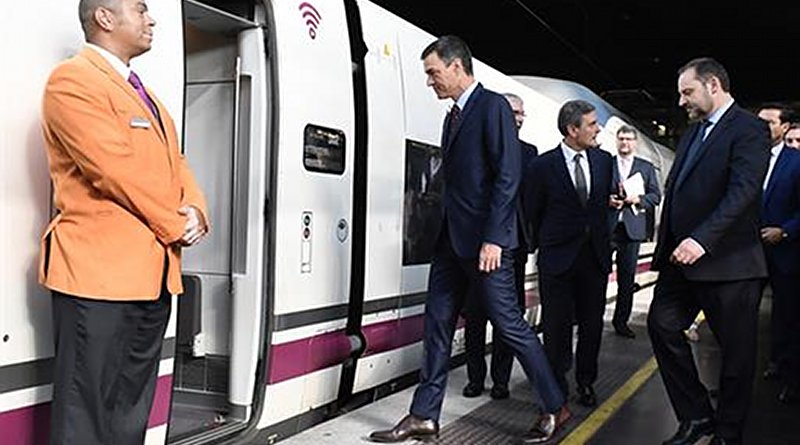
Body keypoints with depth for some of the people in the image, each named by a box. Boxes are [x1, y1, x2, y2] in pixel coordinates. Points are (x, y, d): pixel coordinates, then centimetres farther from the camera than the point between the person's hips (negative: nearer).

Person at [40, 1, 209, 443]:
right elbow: (119, 171, -17)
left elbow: (177, 163, 18)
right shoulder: (73, 80, -8)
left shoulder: (143, 94, 22)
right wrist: (175, 227, -8)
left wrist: (195, 212, -3)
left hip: (154, 273, 9)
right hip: (99, 272, -9)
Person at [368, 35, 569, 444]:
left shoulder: (492, 106, -8)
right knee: (437, 324, 8)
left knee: (509, 324, -1)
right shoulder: (453, 117, 17)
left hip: (484, 241, -9)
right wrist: (444, 233, 13)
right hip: (452, 240, 9)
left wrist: (493, 239, -20)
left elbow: (508, 175, -16)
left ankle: (555, 407, 15)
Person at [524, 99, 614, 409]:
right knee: (556, 326, 3)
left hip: (595, 255, 4)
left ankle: (586, 383, 26)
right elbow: (532, 213, 2)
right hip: (558, 258, -4)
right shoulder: (543, 166, -9)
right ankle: (556, 389, 16)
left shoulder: (604, 160, 5)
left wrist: (602, 241, 16)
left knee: (592, 324, 10)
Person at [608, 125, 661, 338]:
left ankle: (621, 321, 13)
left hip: (632, 227, 2)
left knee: (627, 278, 5)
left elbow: (655, 196, 8)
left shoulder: (646, 167, 12)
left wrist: (638, 199, -10)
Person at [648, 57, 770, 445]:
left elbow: (742, 192, -21)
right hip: (682, 257, 8)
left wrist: (702, 239, -30)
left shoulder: (748, 130, -9)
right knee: (662, 325, 2)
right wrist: (666, 247, 10)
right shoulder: (693, 132, 17)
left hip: (728, 263, -8)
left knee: (736, 349, 5)